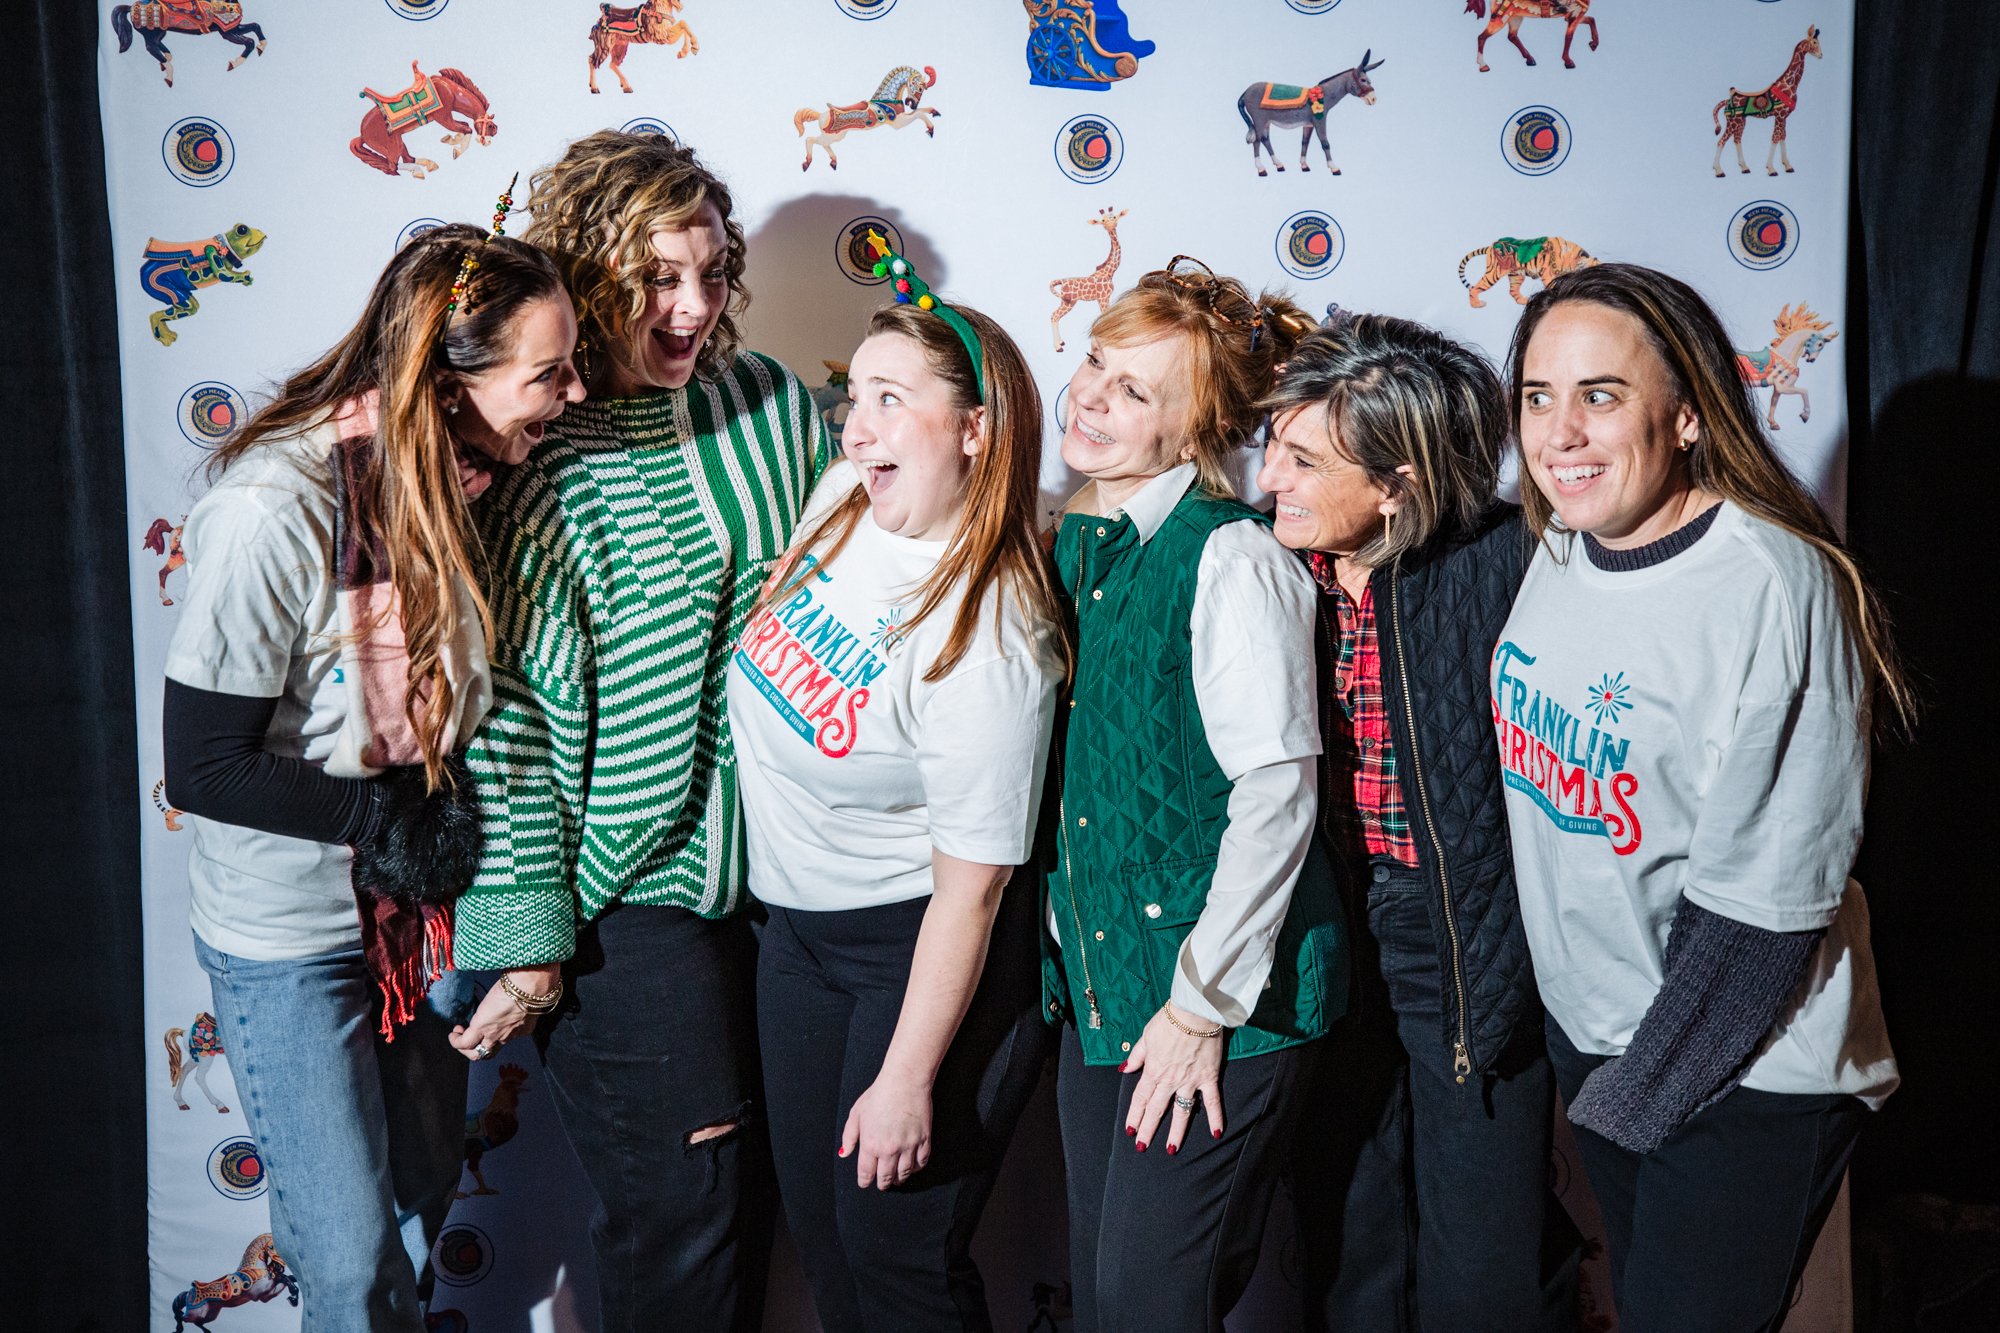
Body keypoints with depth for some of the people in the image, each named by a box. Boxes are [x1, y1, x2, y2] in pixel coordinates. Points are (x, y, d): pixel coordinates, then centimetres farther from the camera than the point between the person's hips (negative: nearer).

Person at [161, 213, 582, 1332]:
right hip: (293, 937, -6)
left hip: (430, 906, 6)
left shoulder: (472, 477, -7)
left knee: (423, 1203, 23)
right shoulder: (272, 509, -27)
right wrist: (397, 817, -21)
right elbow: (202, 769, -22)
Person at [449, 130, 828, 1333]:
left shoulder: (771, 402, 1)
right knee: (682, 1196, 5)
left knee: (758, 1185, 18)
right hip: (625, 890, -5)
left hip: (777, 863, 5)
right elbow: (510, 710, -14)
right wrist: (526, 933, -14)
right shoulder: (536, 459, -14)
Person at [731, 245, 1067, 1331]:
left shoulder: (991, 642, -28)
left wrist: (908, 1083, -19)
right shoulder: (843, 496, -6)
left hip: (920, 948, -8)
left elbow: (970, 885, -24)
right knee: (815, 1226, 19)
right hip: (798, 927, 8)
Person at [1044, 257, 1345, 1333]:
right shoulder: (1075, 546, 8)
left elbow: (1276, 793, -18)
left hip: (1225, 997, -7)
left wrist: (1204, 1003, -15)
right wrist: (1067, 953, 12)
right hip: (1098, 983, 7)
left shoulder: (1232, 559, -15)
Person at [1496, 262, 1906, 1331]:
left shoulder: (1774, 588, -24)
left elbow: (1764, 902, -23)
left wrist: (1633, 1099, -15)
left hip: (1742, 1076, -7)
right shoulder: (1561, 545, -2)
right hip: (1585, 1023, 7)